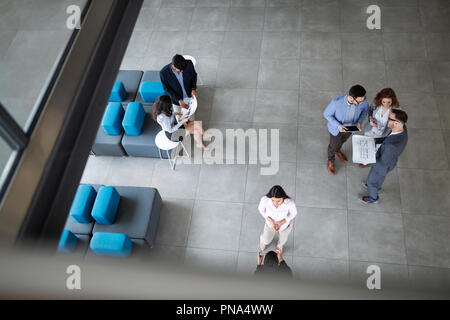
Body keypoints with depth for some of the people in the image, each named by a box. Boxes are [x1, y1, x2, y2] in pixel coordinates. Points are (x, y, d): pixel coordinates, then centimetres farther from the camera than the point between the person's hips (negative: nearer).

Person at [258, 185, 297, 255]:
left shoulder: (290, 202, -42)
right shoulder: (265, 199, -40)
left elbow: (293, 213, -19)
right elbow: (261, 209, -16)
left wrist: (280, 223, -28)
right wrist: (270, 221, -26)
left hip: (285, 223, 0)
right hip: (270, 223, 0)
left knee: (282, 239, 32)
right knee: (266, 240, 27)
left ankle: (279, 245, 68)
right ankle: (263, 238, 64)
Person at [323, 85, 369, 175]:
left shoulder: (363, 100, -30)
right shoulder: (336, 102, -40)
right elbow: (326, 114, -21)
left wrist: (359, 121, -21)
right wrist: (338, 125, -32)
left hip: (351, 127, 3)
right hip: (336, 128, -3)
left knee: (342, 141, 34)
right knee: (333, 145, 24)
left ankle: (337, 151, 68)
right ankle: (331, 160, 56)